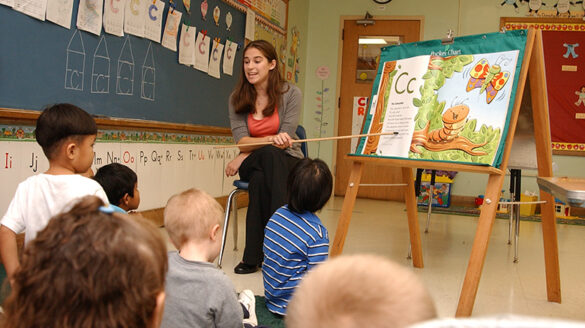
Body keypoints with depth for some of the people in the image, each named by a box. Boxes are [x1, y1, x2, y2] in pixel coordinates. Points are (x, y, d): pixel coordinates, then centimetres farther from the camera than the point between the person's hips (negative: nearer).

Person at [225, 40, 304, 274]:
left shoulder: (291, 94, -3)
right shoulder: (237, 98, 4)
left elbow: (285, 140, -11)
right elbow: (241, 139, -8)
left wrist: (244, 157, -16)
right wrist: (272, 140, -29)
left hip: (287, 162, -1)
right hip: (251, 165, 1)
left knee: (260, 179, -37)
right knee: (268, 154, -36)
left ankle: (252, 256, -30)